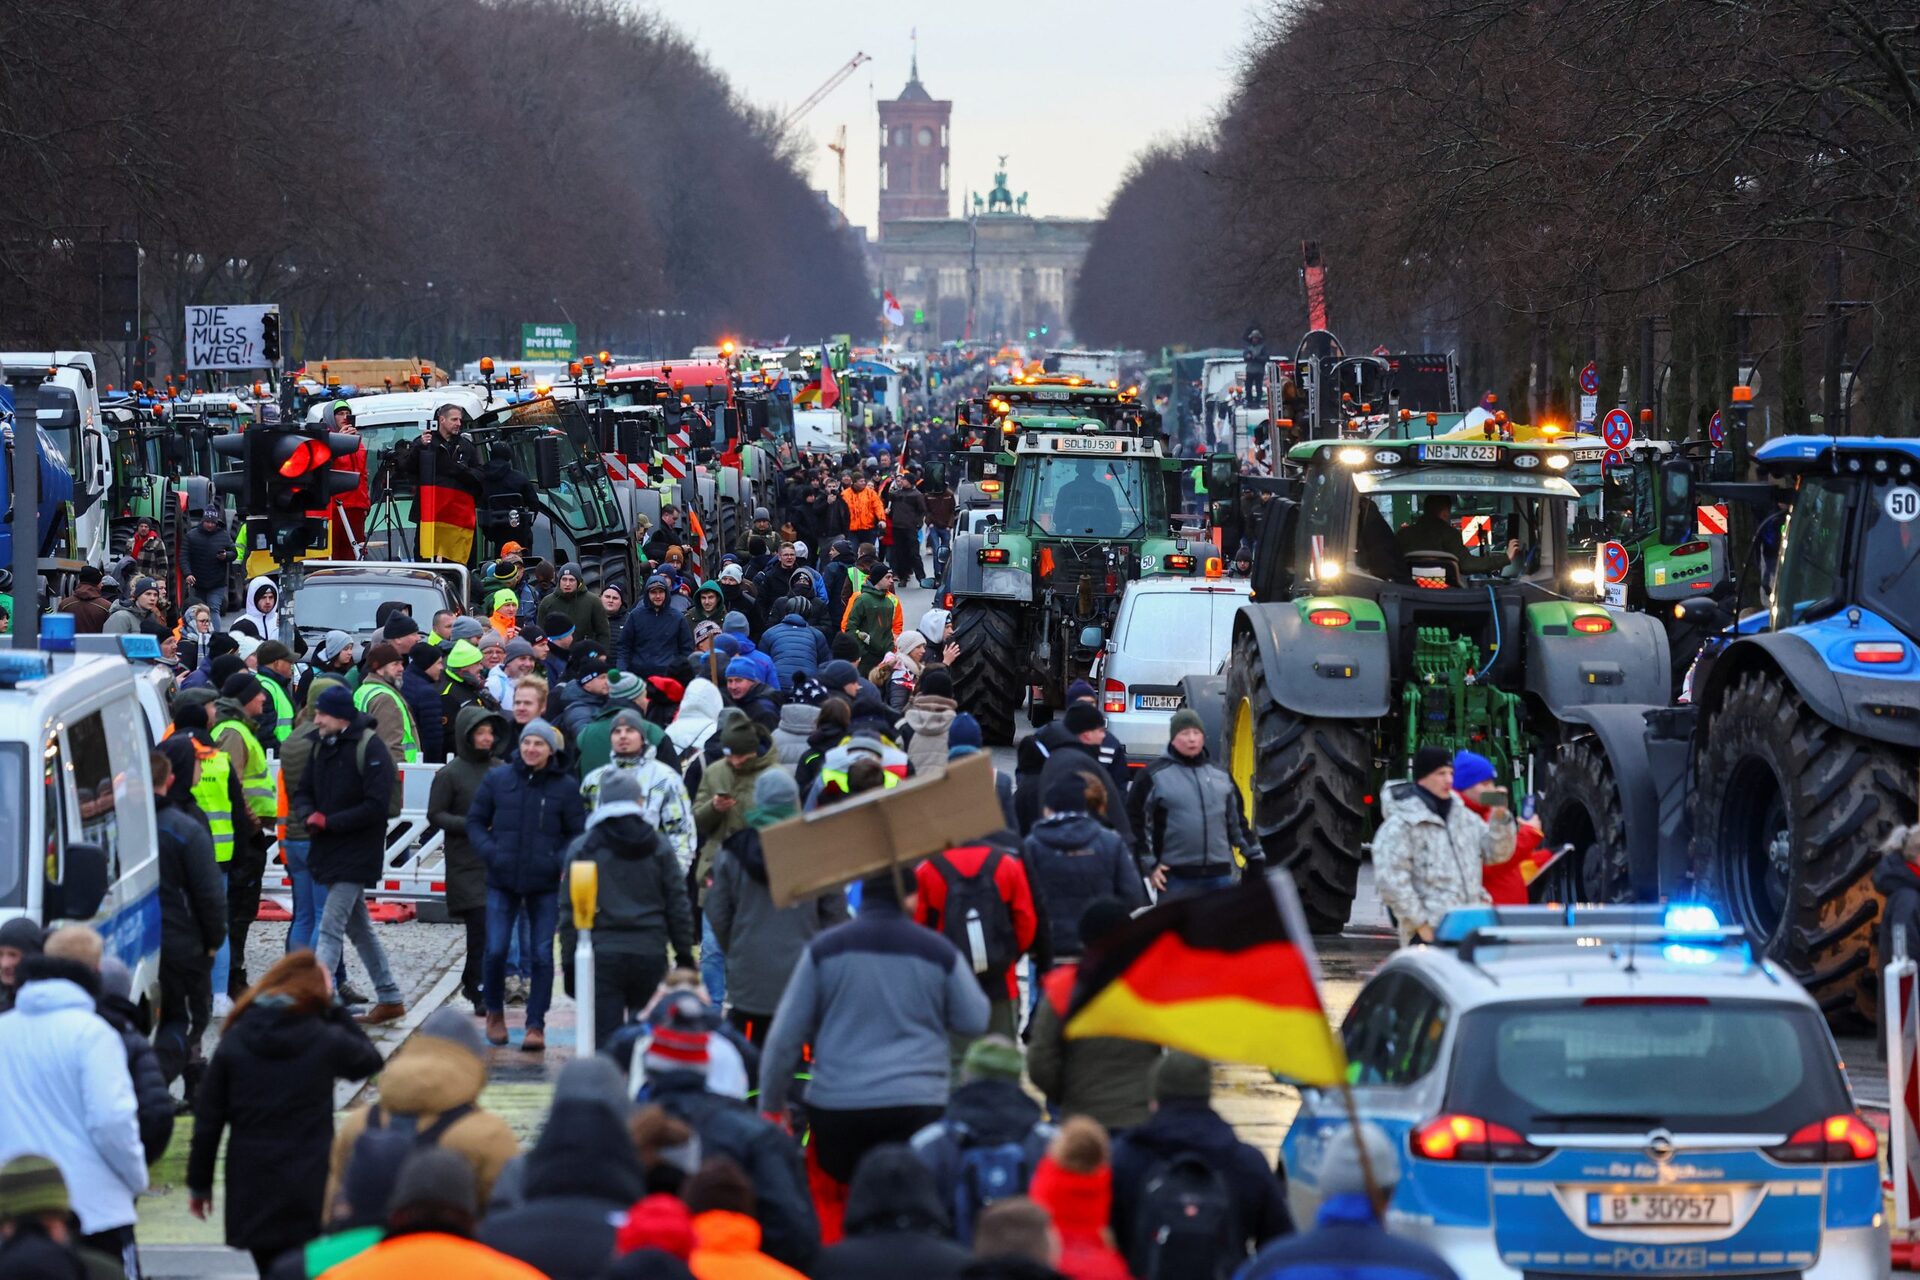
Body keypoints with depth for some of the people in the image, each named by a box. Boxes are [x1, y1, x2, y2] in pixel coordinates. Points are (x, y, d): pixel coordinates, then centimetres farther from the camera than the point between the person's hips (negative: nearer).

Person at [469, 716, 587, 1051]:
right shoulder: (497, 780, 2)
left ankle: (536, 1025, 9)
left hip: (546, 884, 0)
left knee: (542, 955, 0)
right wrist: (490, 851, -8)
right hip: (502, 881, 0)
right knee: (495, 951, -4)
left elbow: (578, 833, 6)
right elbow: (475, 822, 9)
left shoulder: (564, 787, 0)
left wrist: (563, 862, -11)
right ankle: (495, 1013, 21)